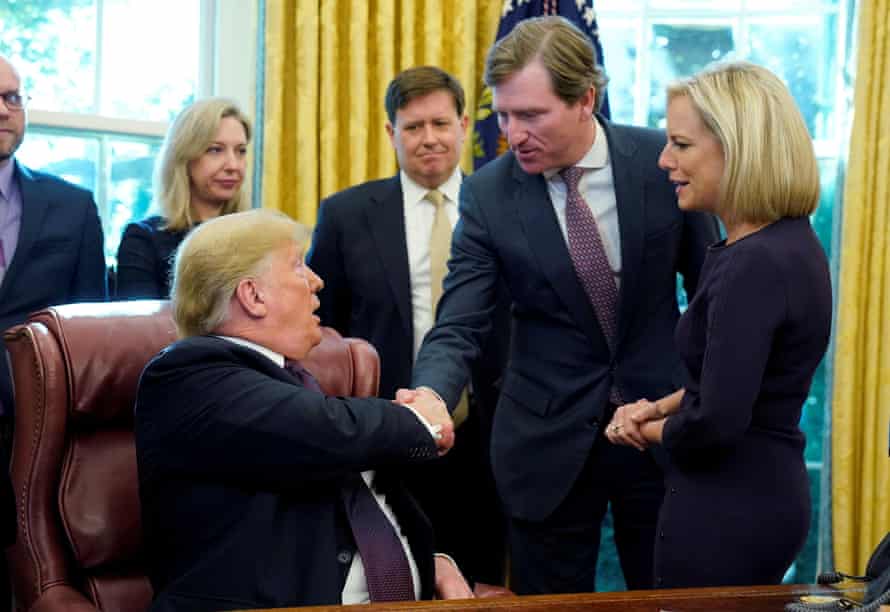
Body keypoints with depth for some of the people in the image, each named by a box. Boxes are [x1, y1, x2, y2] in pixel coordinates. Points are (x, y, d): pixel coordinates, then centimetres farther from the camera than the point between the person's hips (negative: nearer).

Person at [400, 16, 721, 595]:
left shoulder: (663, 160, -9)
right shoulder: (488, 193, -9)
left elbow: (710, 287, 3)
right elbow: (458, 328, -12)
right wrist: (430, 397, -32)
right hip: (550, 440, 0)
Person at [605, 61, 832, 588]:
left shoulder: (755, 266, -24)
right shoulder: (789, 242, 7)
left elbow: (716, 422, -27)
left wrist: (652, 429, -7)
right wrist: (661, 406, 4)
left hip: (726, 511, -10)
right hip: (769, 491, 10)